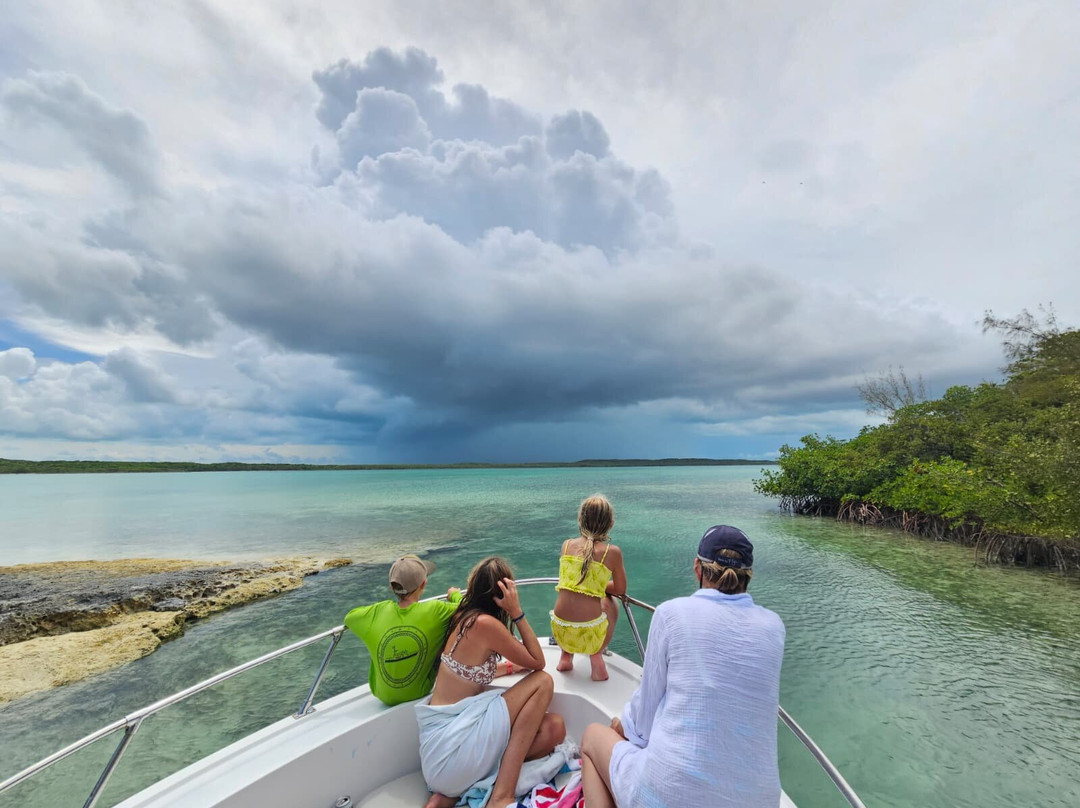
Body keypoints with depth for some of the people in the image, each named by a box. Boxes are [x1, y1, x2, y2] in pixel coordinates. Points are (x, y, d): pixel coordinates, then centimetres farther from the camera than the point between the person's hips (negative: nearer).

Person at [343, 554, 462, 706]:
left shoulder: (376, 613, -19)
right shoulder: (435, 611, -28)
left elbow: (348, 618, 1)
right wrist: (454, 594, 4)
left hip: (384, 696, 3)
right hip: (419, 693, -2)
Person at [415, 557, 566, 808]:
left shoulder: (464, 617, 8)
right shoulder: (485, 623, -18)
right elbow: (538, 663, -6)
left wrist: (512, 665, 25)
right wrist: (517, 612, -12)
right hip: (451, 746, -9)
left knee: (554, 728, 1)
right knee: (543, 681, -8)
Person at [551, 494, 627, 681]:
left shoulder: (566, 545, 2)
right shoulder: (612, 552, -7)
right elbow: (620, 590, 8)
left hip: (560, 631, 3)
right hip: (589, 636, -3)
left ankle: (566, 656, 24)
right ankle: (596, 656, 14)